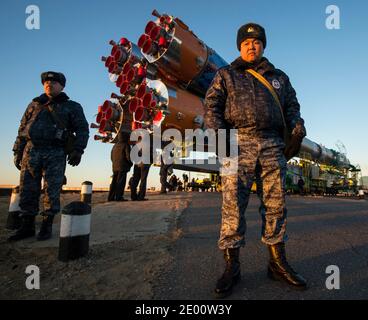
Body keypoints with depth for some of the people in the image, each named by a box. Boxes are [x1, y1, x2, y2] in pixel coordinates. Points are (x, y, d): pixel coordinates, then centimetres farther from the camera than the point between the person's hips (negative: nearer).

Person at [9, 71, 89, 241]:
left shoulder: (72, 107, 10)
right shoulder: (34, 104, 21)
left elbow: (82, 129, 2)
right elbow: (22, 128, 20)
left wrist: (77, 150, -11)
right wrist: (17, 151, 13)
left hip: (56, 153, -3)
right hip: (31, 150, 4)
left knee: (52, 191, -2)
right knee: (27, 190, 4)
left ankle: (47, 226, 9)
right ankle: (27, 226, 15)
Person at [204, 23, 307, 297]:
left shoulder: (279, 77, 26)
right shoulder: (226, 75, 17)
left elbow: (291, 105, 24)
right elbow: (211, 106, 7)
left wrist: (297, 124, 1)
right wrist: (219, 133, -11)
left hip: (273, 146, 4)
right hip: (239, 143, -3)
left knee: (276, 204, 3)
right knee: (233, 204, -8)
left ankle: (278, 263, 15)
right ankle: (232, 266, 1)